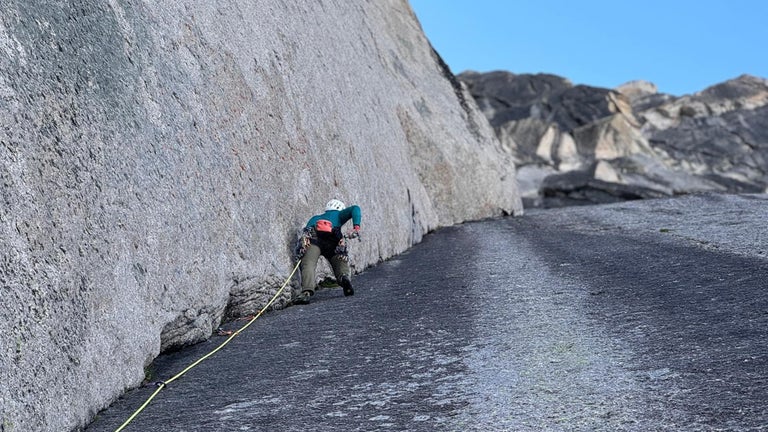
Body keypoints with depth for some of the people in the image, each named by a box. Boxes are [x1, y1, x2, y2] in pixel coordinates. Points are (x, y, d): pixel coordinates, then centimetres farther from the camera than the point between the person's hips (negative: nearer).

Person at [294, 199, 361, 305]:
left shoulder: (314, 218, 44)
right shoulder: (338, 215, 37)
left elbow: (305, 233, 27)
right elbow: (355, 209, 19)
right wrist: (356, 227, 7)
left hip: (312, 239, 1)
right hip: (332, 240, -1)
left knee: (308, 264, -16)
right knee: (341, 264, 9)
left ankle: (306, 291, -43)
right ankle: (345, 278, -26)